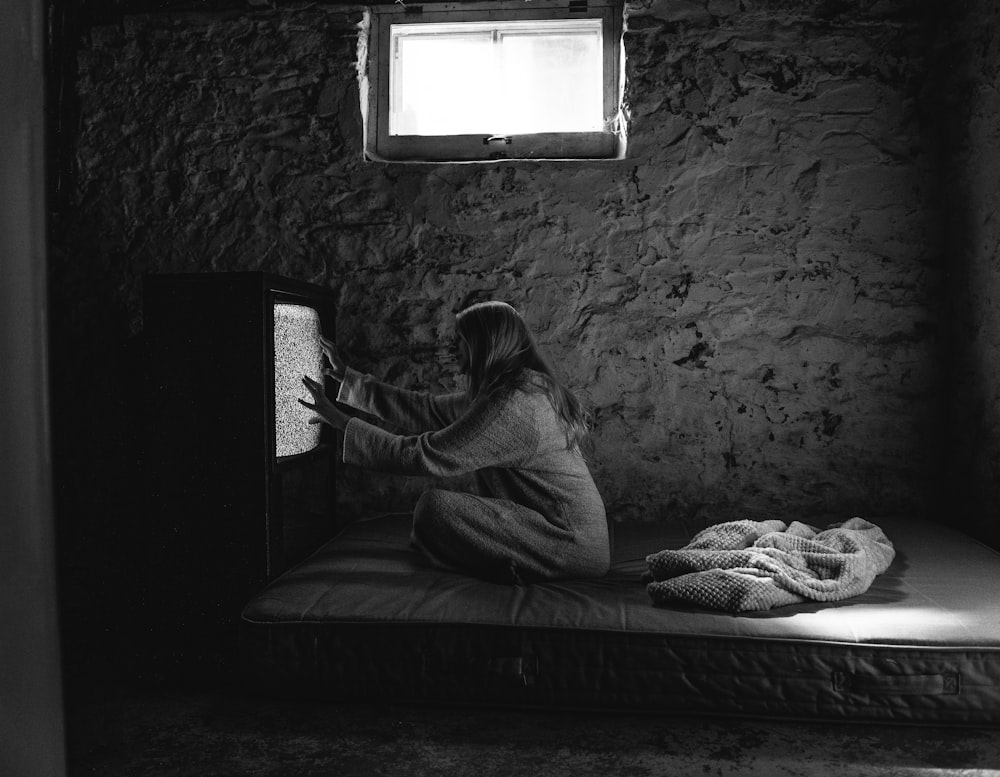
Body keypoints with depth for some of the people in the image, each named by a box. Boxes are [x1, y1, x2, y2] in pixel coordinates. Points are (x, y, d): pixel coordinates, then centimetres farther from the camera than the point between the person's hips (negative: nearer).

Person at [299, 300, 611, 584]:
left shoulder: (512, 406, -22)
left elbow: (424, 455, -22)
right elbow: (428, 410, 12)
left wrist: (341, 422, -14)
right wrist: (348, 377, 15)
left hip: (571, 545, -9)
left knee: (435, 505, -17)